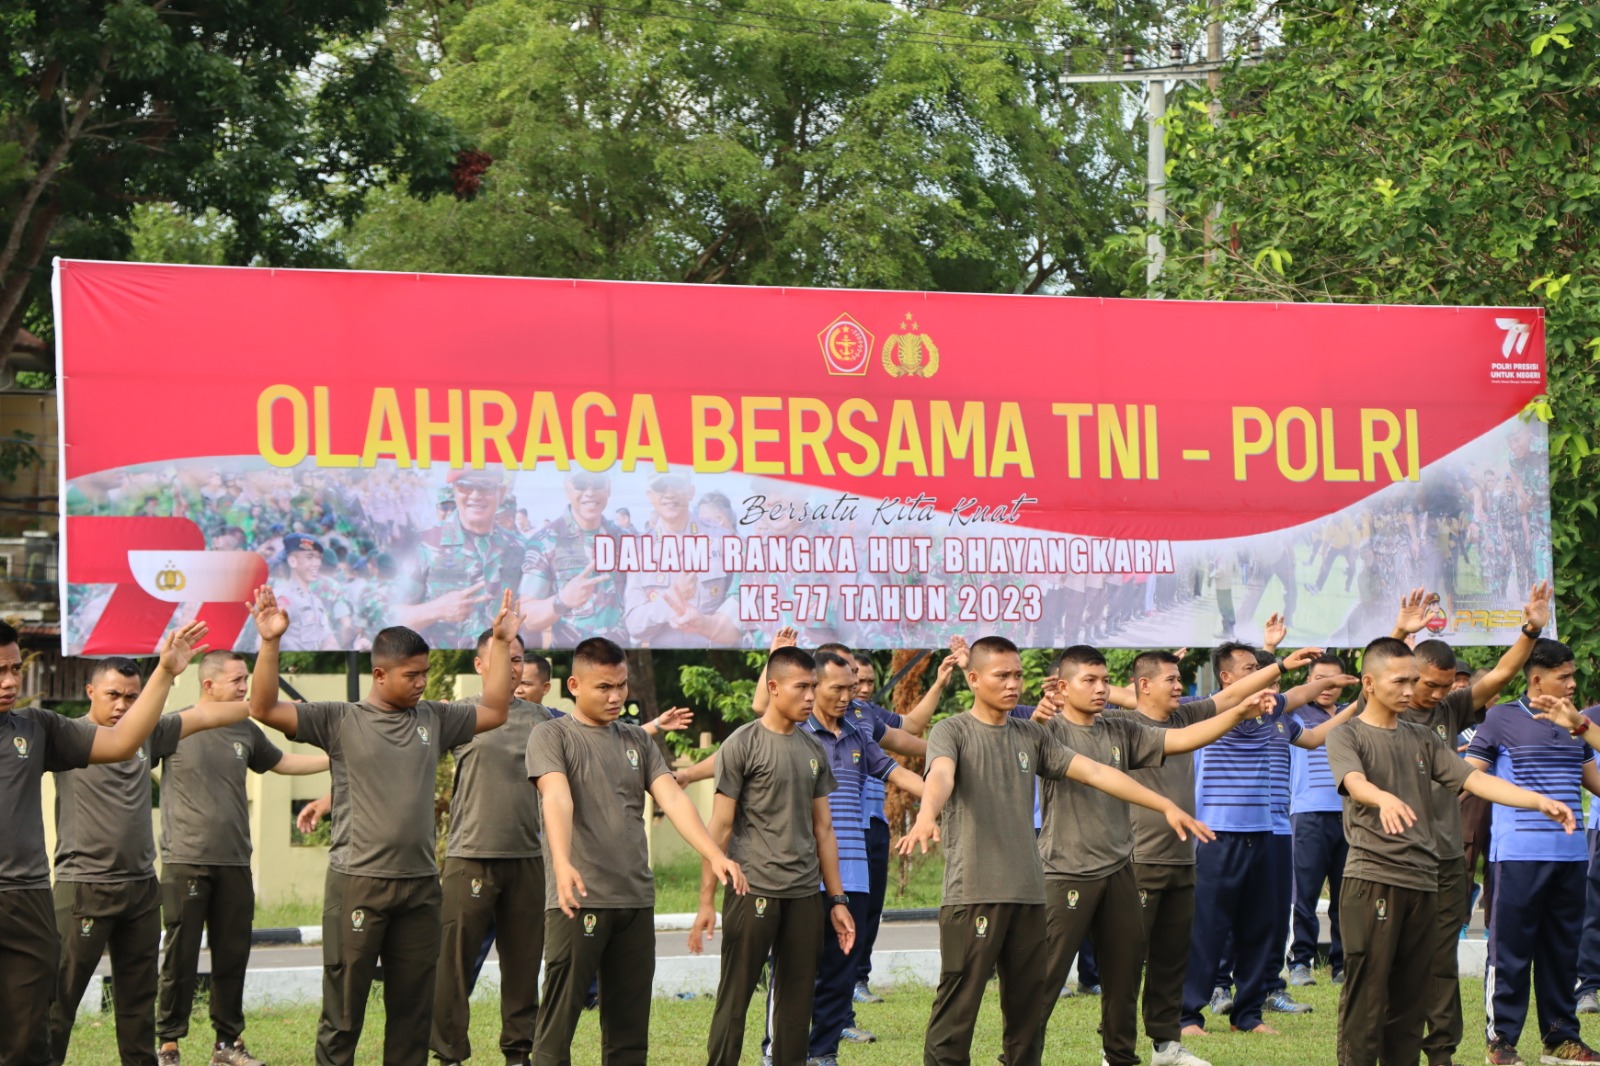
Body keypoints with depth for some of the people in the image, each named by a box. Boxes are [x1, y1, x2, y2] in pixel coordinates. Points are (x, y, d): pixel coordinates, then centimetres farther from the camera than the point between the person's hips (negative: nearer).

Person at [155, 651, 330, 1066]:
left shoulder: (245, 730, 13)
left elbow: (281, 763, 29)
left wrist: (337, 758, 28)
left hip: (235, 862, 5)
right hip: (186, 860, -5)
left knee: (233, 957, 8)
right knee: (180, 957, -3)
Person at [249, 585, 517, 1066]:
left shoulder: (433, 719, 10)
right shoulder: (340, 721, -3)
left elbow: (494, 711, 20)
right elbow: (264, 709, -9)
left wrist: (501, 643, 13)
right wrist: (269, 644, -18)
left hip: (420, 885, 5)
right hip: (357, 882, -5)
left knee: (413, 1009, 11)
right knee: (343, 1010, -1)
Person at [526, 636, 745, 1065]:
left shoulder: (637, 741, 16)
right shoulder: (551, 737, -1)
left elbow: (672, 798, 4)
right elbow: (557, 799, -18)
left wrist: (714, 855, -12)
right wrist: (562, 864, -36)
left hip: (636, 901, 6)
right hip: (578, 900, -6)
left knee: (630, 1027, 7)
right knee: (558, 1023, -6)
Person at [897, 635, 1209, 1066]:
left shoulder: (1031, 736, 15)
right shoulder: (952, 732, -2)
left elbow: (1094, 772, 13)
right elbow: (940, 776, -23)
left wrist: (1166, 805, 7)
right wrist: (927, 816, -45)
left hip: (1028, 893, 6)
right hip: (972, 891, -6)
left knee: (1030, 1006, 8)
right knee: (957, 1010, -8)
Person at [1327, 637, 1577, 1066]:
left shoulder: (1421, 740, 18)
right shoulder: (1347, 736, 1)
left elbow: (1474, 779, 9)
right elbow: (1354, 782, -20)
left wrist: (1538, 801, -4)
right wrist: (1386, 799, -43)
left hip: (1422, 881, 6)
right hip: (1372, 880, -6)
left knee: (1410, 995, 6)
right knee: (1366, 993, -8)